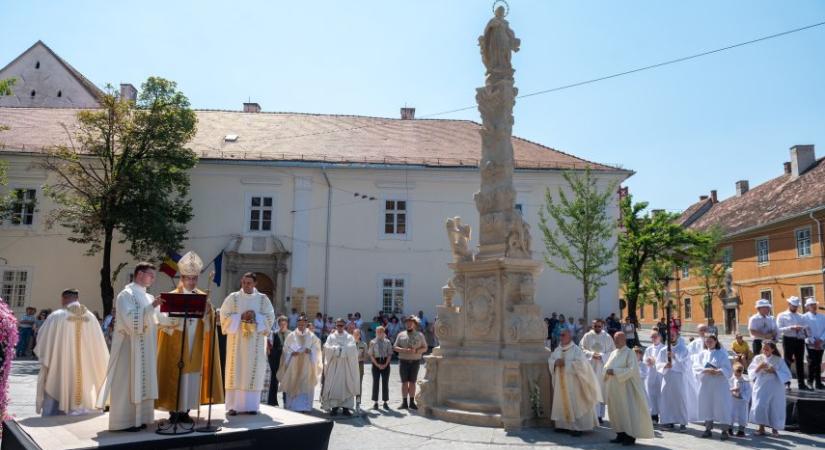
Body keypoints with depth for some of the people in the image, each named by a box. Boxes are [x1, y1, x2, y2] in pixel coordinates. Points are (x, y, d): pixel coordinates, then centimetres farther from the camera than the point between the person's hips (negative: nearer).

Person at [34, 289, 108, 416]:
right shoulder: (91, 317, -2)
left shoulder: (56, 317, -10)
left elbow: (41, 345, -1)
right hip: (85, 377, 3)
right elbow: (99, 347, 3)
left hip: (58, 375, -2)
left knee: (54, 415, 8)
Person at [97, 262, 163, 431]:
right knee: (127, 382, -4)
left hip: (145, 348, 8)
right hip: (129, 347, -8)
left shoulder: (147, 297, 14)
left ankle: (137, 418, 16)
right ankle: (124, 421, 2)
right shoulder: (126, 295, -10)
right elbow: (131, 319, -23)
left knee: (141, 381, 10)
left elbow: (154, 320, 16)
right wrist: (151, 307, -26)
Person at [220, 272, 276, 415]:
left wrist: (255, 317, -14)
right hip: (237, 341, 0)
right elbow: (224, 316, 0)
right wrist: (240, 317, -14)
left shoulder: (263, 299, 6)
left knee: (254, 370, 0)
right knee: (235, 370, -3)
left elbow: (270, 318, 2)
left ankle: (251, 405, 6)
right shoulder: (233, 298, 5)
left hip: (256, 342, 1)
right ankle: (233, 405, 1)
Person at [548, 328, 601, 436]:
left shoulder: (576, 349, -11)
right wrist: (555, 362, -10)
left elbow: (580, 363, -20)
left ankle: (577, 427, 1)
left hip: (572, 383, -6)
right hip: (560, 383, 6)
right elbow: (550, 360, 12)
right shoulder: (557, 349, 9)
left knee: (574, 404, -4)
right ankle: (563, 425, 18)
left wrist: (565, 363, -20)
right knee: (561, 402, 9)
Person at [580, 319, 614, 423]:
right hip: (589, 367, 0)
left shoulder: (607, 337, 3)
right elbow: (582, 349, 1)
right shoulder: (587, 336, 3)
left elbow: (612, 352, 1)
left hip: (602, 368, 0)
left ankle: (600, 414, 8)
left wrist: (601, 356, -13)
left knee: (601, 390, 1)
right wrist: (591, 354, -14)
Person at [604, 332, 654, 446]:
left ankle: (630, 436, 3)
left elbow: (632, 369, -17)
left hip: (625, 387, -7)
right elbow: (606, 366, 16)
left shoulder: (630, 353, -8)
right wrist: (608, 370, -8)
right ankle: (621, 435, 17)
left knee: (628, 410, -4)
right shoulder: (613, 353, 14)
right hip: (614, 387, 7)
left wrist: (615, 372, -21)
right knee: (616, 410, 8)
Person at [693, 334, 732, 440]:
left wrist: (717, 372, -23)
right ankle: (708, 429, 15)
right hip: (706, 384, 3)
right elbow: (696, 366, 0)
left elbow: (727, 369, -7)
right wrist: (706, 370, -17)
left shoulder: (722, 353, -1)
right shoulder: (703, 354, 9)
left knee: (722, 406, -5)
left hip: (719, 384, -3)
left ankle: (724, 430, 2)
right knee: (706, 405, 6)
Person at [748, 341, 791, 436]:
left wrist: (775, 371, -17)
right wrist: (759, 367, -18)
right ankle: (761, 428, 4)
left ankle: (775, 429, 26)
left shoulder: (779, 360, -1)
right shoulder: (758, 358, 2)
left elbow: (787, 375, -5)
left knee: (775, 408, 5)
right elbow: (750, 372, -2)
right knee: (759, 406, -8)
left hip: (775, 388, 0)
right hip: (761, 387, 0)